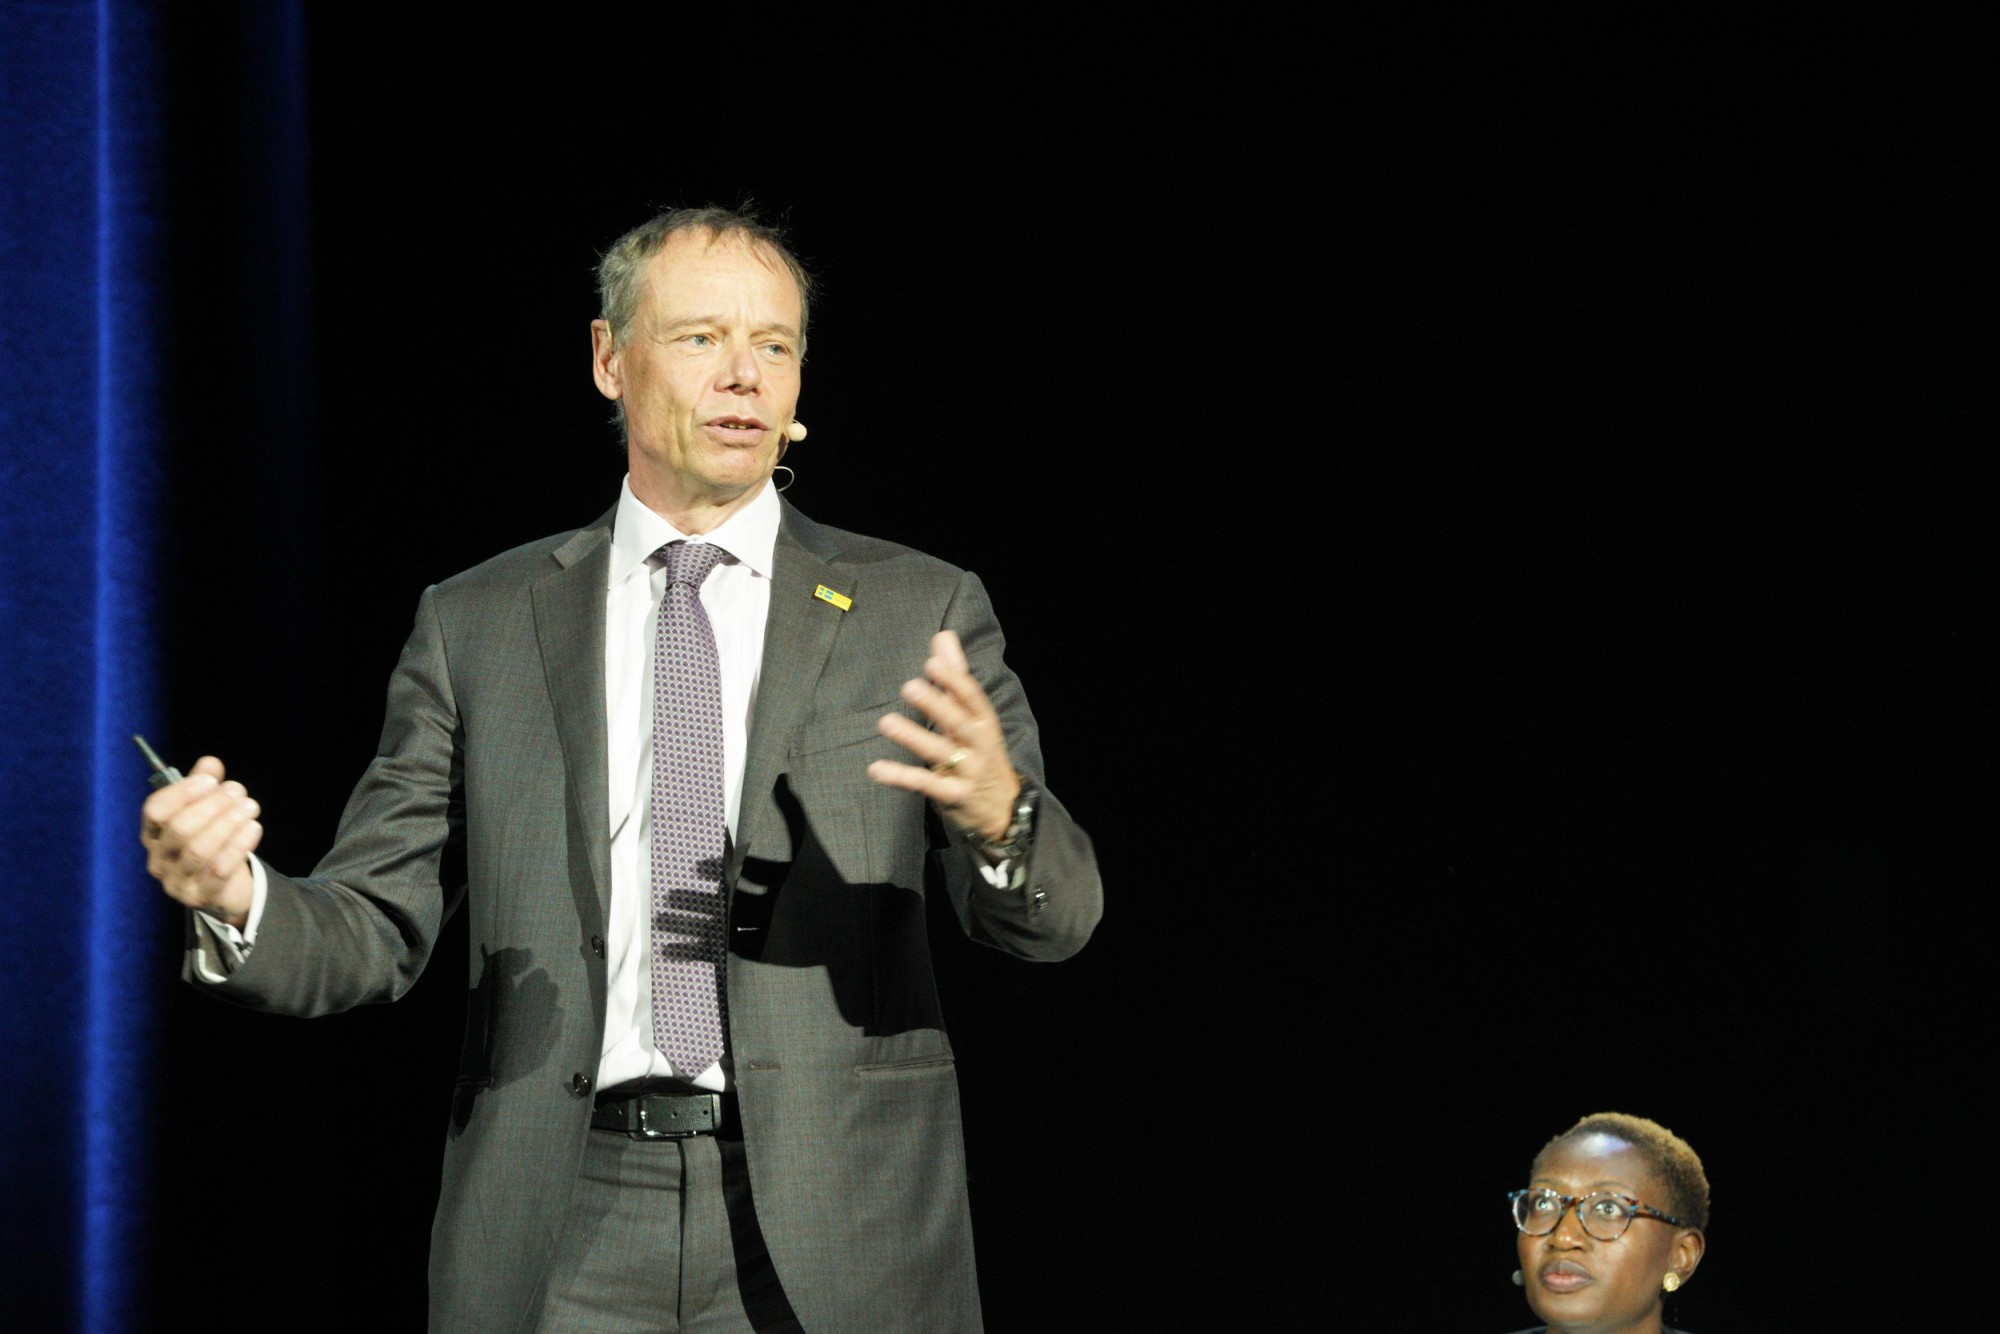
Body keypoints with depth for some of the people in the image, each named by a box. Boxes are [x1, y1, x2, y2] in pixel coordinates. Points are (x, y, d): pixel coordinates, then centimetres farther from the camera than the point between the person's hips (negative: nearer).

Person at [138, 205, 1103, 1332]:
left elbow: (1055, 919, -1)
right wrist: (240, 901, -15)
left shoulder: (920, 613, 5)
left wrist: (999, 812, -24)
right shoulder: (476, 626, 9)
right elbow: (377, 930, 7)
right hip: (565, 1242, 1)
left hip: (830, 1239, 0)